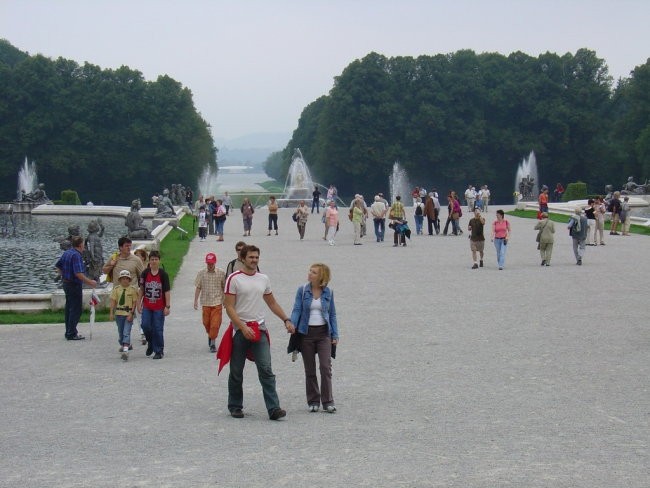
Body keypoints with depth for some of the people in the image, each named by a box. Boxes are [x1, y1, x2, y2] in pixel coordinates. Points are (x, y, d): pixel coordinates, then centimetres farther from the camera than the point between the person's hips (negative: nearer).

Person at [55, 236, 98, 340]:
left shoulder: (66, 253, 8)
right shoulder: (76, 255, -20)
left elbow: (58, 266, 20)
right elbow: (78, 274, -27)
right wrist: (90, 282, -20)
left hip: (66, 283, 10)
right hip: (74, 285, -10)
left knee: (69, 308, 16)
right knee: (76, 310, -4)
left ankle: (69, 332, 23)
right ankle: (71, 334, -3)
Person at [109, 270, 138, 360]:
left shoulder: (132, 290, -3)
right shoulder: (116, 289, 2)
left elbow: (134, 303, -3)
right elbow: (113, 301, 2)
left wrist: (131, 313, -10)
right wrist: (111, 313, -4)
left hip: (128, 314, -3)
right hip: (119, 313, 3)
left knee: (126, 332, -12)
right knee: (120, 332, 14)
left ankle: (125, 351, -20)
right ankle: (123, 345, 36)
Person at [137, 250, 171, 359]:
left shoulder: (163, 274, -5)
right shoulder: (145, 273, 3)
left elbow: (167, 291, -4)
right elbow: (141, 290, 10)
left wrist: (167, 306, -7)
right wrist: (139, 304, 7)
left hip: (159, 307, -2)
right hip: (147, 306, 2)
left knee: (158, 329, -1)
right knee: (145, 326, -5)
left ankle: (159, 351, 9)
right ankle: (151, 344, 22)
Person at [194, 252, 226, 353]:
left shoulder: (221, 273, -1)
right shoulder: (201, 273, 2)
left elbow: (224, 288, 7)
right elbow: (198, 288, 6)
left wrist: (225, 301, 9)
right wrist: (195, 300, 1)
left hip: (217, 302, -2)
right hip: (205, 302, 2)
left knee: (215, 324, -9)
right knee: (206, 322, 10)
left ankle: (213, 343, -1)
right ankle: (210, 335, 38)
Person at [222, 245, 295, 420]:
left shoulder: (264, 279, 11)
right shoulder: (234, 279, -5)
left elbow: (272, 303, 22)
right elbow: (229, 307, -10)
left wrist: (286, 320, 13)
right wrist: (243, 327, -19)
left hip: (259, 329, 3)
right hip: (239, 330, -3)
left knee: (266, 370, -8)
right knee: (236, 372, 7)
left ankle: (273, 408, -13)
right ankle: (235, 406, 21)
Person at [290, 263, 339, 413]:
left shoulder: (328, 292, 3)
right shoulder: (302, 290, 0)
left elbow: (332, 314, 9)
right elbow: (296, 310, -2)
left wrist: (335, 335, 4)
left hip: (324, 333, 0)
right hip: (306, 333, 0)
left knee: (326, 367, -9)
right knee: (309, 369, 6)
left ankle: (328, 402, -4)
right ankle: (313, 402, 16)